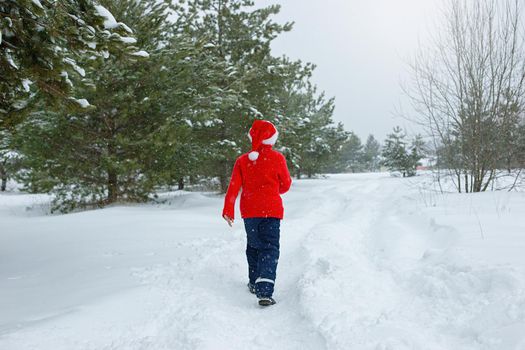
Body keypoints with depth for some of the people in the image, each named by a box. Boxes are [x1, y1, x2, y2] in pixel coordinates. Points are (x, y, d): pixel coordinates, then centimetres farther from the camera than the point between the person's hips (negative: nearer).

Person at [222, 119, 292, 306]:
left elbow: (234, 186, -4)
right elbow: (285, 185, 3)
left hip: (249, 211, 3)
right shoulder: (277, 158, -5)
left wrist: (228, 209, -3)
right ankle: (264, 291, -17)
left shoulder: (242, 160, 1)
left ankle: (254, 282, 30)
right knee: (270, 249, -3)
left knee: (253, 246, 21)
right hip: (271, 210, -3)